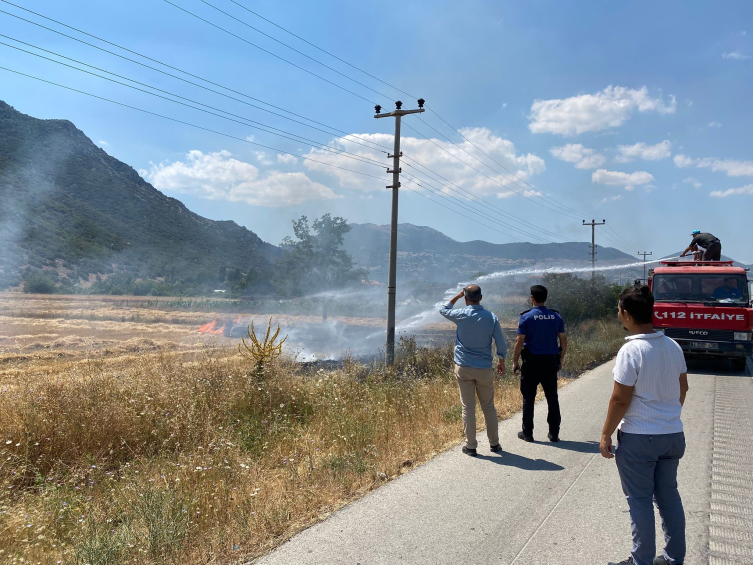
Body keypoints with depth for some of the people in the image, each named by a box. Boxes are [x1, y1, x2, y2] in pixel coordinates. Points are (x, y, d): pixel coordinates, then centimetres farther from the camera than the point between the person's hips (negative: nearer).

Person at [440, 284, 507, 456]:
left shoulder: (461, 315, -9)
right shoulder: (491, 317, -4)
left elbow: (443, 310, 13)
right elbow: (501, 343, 1)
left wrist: (457, 296, 17)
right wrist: (501, 361, 15)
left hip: (464, 368, -2)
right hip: (485, 369, 2)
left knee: (468, 407, 4)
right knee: (488, 407, 14)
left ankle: (471, 446, 9)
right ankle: (494, 443, 24)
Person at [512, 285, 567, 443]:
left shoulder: (526, 317, -10)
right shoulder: (556, 317, 2)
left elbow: (519, 342, -12)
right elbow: (563, 340, 4)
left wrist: (515, 361, -3)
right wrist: (560, 359, 15)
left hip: (531, 362, -3)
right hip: (551, 362, 4)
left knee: (528, 398, 7)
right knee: (552, 398, 12)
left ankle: (527, 433, 13)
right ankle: (554, 433, 18)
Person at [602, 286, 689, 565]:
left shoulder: (631, 351, -20)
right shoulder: (673, 346, 2)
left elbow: (620, 399, -18)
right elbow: (683, 387, 13)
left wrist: (605, 435, -8)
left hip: (638, 438, -7)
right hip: (673, 435, 7)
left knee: (640, 500, 6)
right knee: (668, 495, 18)